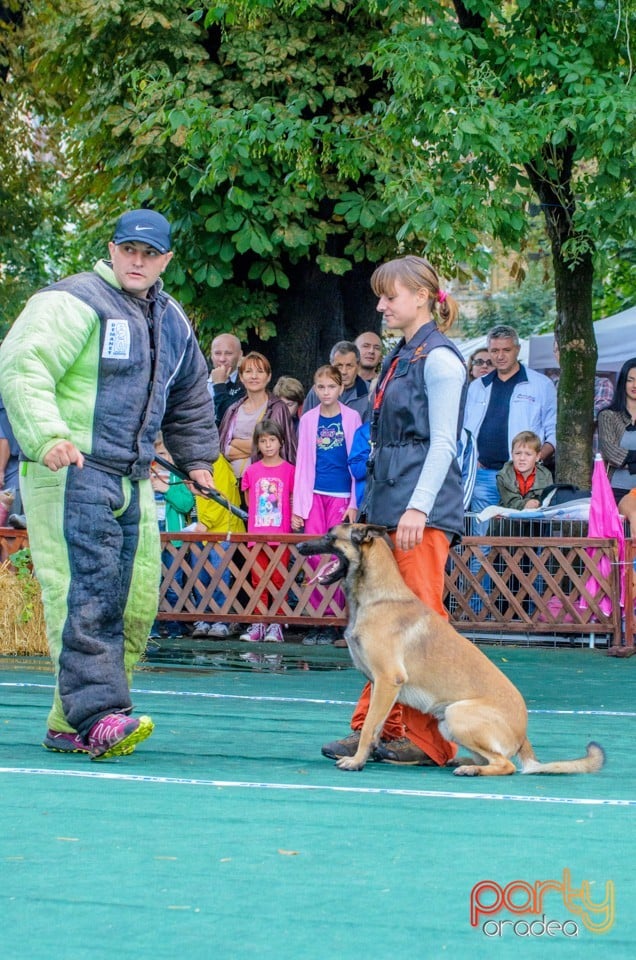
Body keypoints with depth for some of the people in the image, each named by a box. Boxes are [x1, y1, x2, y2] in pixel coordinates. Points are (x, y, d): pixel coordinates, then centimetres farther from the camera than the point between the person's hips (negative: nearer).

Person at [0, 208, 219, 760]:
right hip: (70, 471, -8)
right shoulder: (74, 303, -7)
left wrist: (197, 458, 33)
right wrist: (47, 436, -33)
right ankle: (98, 714, -25)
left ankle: (69, 725, 12)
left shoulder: (172, 321, 19)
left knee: (136, 604, 5)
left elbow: (190, 398, 34)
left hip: (133, 480, 8)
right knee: (85, 595, -17)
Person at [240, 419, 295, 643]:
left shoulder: (289, 470, 0)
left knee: (279, 580, -1)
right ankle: (259, 623, 9)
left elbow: (295, 499, 5)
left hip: (281, 534, -3)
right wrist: (259, 516, 8)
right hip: (256, 532, 3)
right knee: (258, 579, 5)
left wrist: (294, 518, -3)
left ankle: (276, 625, 2)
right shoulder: (252, 471, 7)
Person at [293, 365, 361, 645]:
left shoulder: (352, 418, 2)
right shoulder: (308, 420, 9)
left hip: (341, 496, -2)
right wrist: (297, 506, 5)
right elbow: (302, 463, 10)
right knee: (314, 557, -3)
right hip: (314, 495, 2)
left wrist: (355, 503, -4)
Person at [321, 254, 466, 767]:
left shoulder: (439, 358, -8)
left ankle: (427, 738, -2)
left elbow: (443, 442, -14)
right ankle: (379, 728, 12)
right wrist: (369, 506, 19)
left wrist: (417, 507, -20)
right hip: (388, 502, 9)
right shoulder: (400, 358, 18)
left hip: (423, 509, -9)